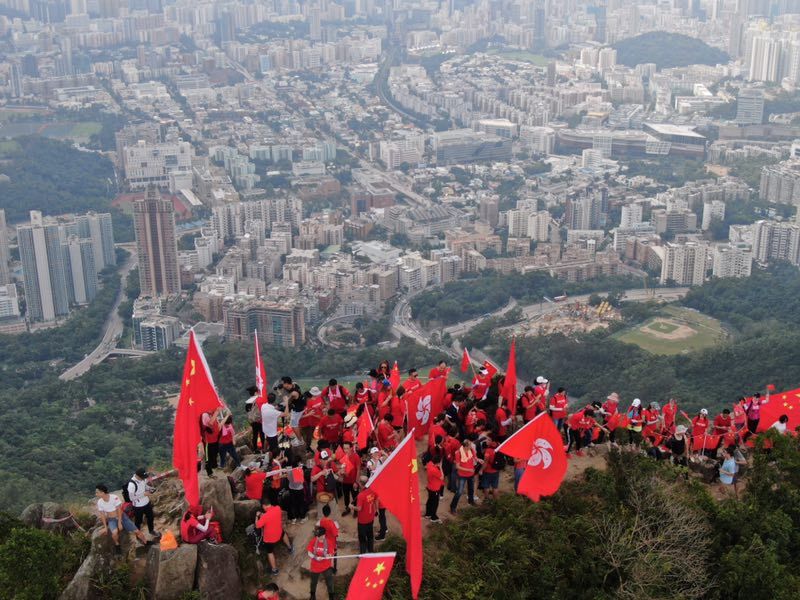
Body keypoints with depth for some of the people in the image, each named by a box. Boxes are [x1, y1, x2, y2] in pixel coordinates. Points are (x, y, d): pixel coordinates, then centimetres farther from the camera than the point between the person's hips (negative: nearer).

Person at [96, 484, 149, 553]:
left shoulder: (114, 497, -23)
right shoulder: (99, 502, -11)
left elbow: (119, 511, -17)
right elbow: (102, 515, -2)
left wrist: (119, 523, -18)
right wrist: (105, 527, -4)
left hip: (121, 517, -1)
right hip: (111, 520, 1)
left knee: (136, 531, -8)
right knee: (114, 532, -33)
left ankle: (146, 543, 16)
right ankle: (117, 544, -2)